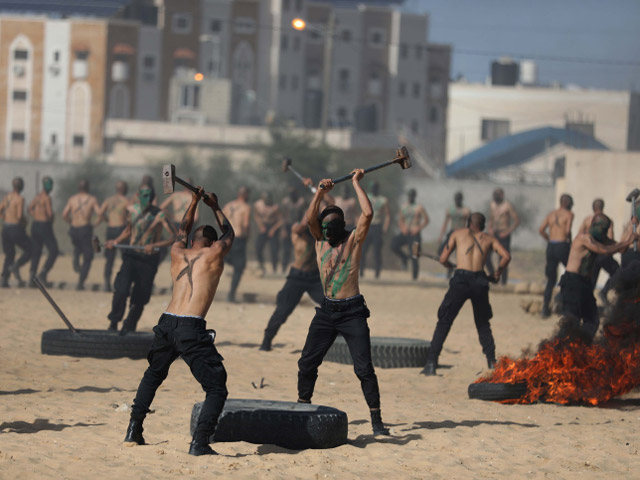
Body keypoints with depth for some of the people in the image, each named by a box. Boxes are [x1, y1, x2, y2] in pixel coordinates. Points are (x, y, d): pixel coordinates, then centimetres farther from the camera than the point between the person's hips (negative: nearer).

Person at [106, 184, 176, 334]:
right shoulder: (133, 210, 2)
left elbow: (173, 237, -17)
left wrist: (154, 246, -27)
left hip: (149, 259, -2)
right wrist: (115, 242, 9)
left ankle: (129, 327, 22)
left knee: (140, 298, 3)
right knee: (121, 290, -16)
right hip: (131, 256, 2)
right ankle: (113, 323, 1)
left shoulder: (158, 215, -12)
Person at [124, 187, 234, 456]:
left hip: (167, 323, 6)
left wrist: (195, 202, 49)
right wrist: (215, 208, 43)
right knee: (217, 388, 1)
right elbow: (228, 233, 29)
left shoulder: (178, 253, 18)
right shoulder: (214, 254, 7)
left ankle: (133, 431, 29)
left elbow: (183, 230, 41)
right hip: (192, 329, -5)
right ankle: (200, 443, -14)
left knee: (153, 375, 29)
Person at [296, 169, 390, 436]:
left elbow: (367, 214, -17)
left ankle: (377, 420, -7)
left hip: (352, 312, -4)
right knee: (307, 363, 3)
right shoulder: (320, 240, 8)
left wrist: (356, 183, -11)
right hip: (327, 311, 4)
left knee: (364, 368, -9)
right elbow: (310, 218, -9)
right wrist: (320, 193, -18)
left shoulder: (353, 240, -3)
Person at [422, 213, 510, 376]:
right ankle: (492, 361, 13)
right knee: (483, 324, 21)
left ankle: (431, 364, -2)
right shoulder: (489, 239, 18)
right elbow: (506, 256, 3)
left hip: (461, 279, -2)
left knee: (444, 322, 5)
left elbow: (443, 259, 10)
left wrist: (449, 265, 32)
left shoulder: (458, 234, 15)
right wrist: (497, 274, 17)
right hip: (480, 281, 2)